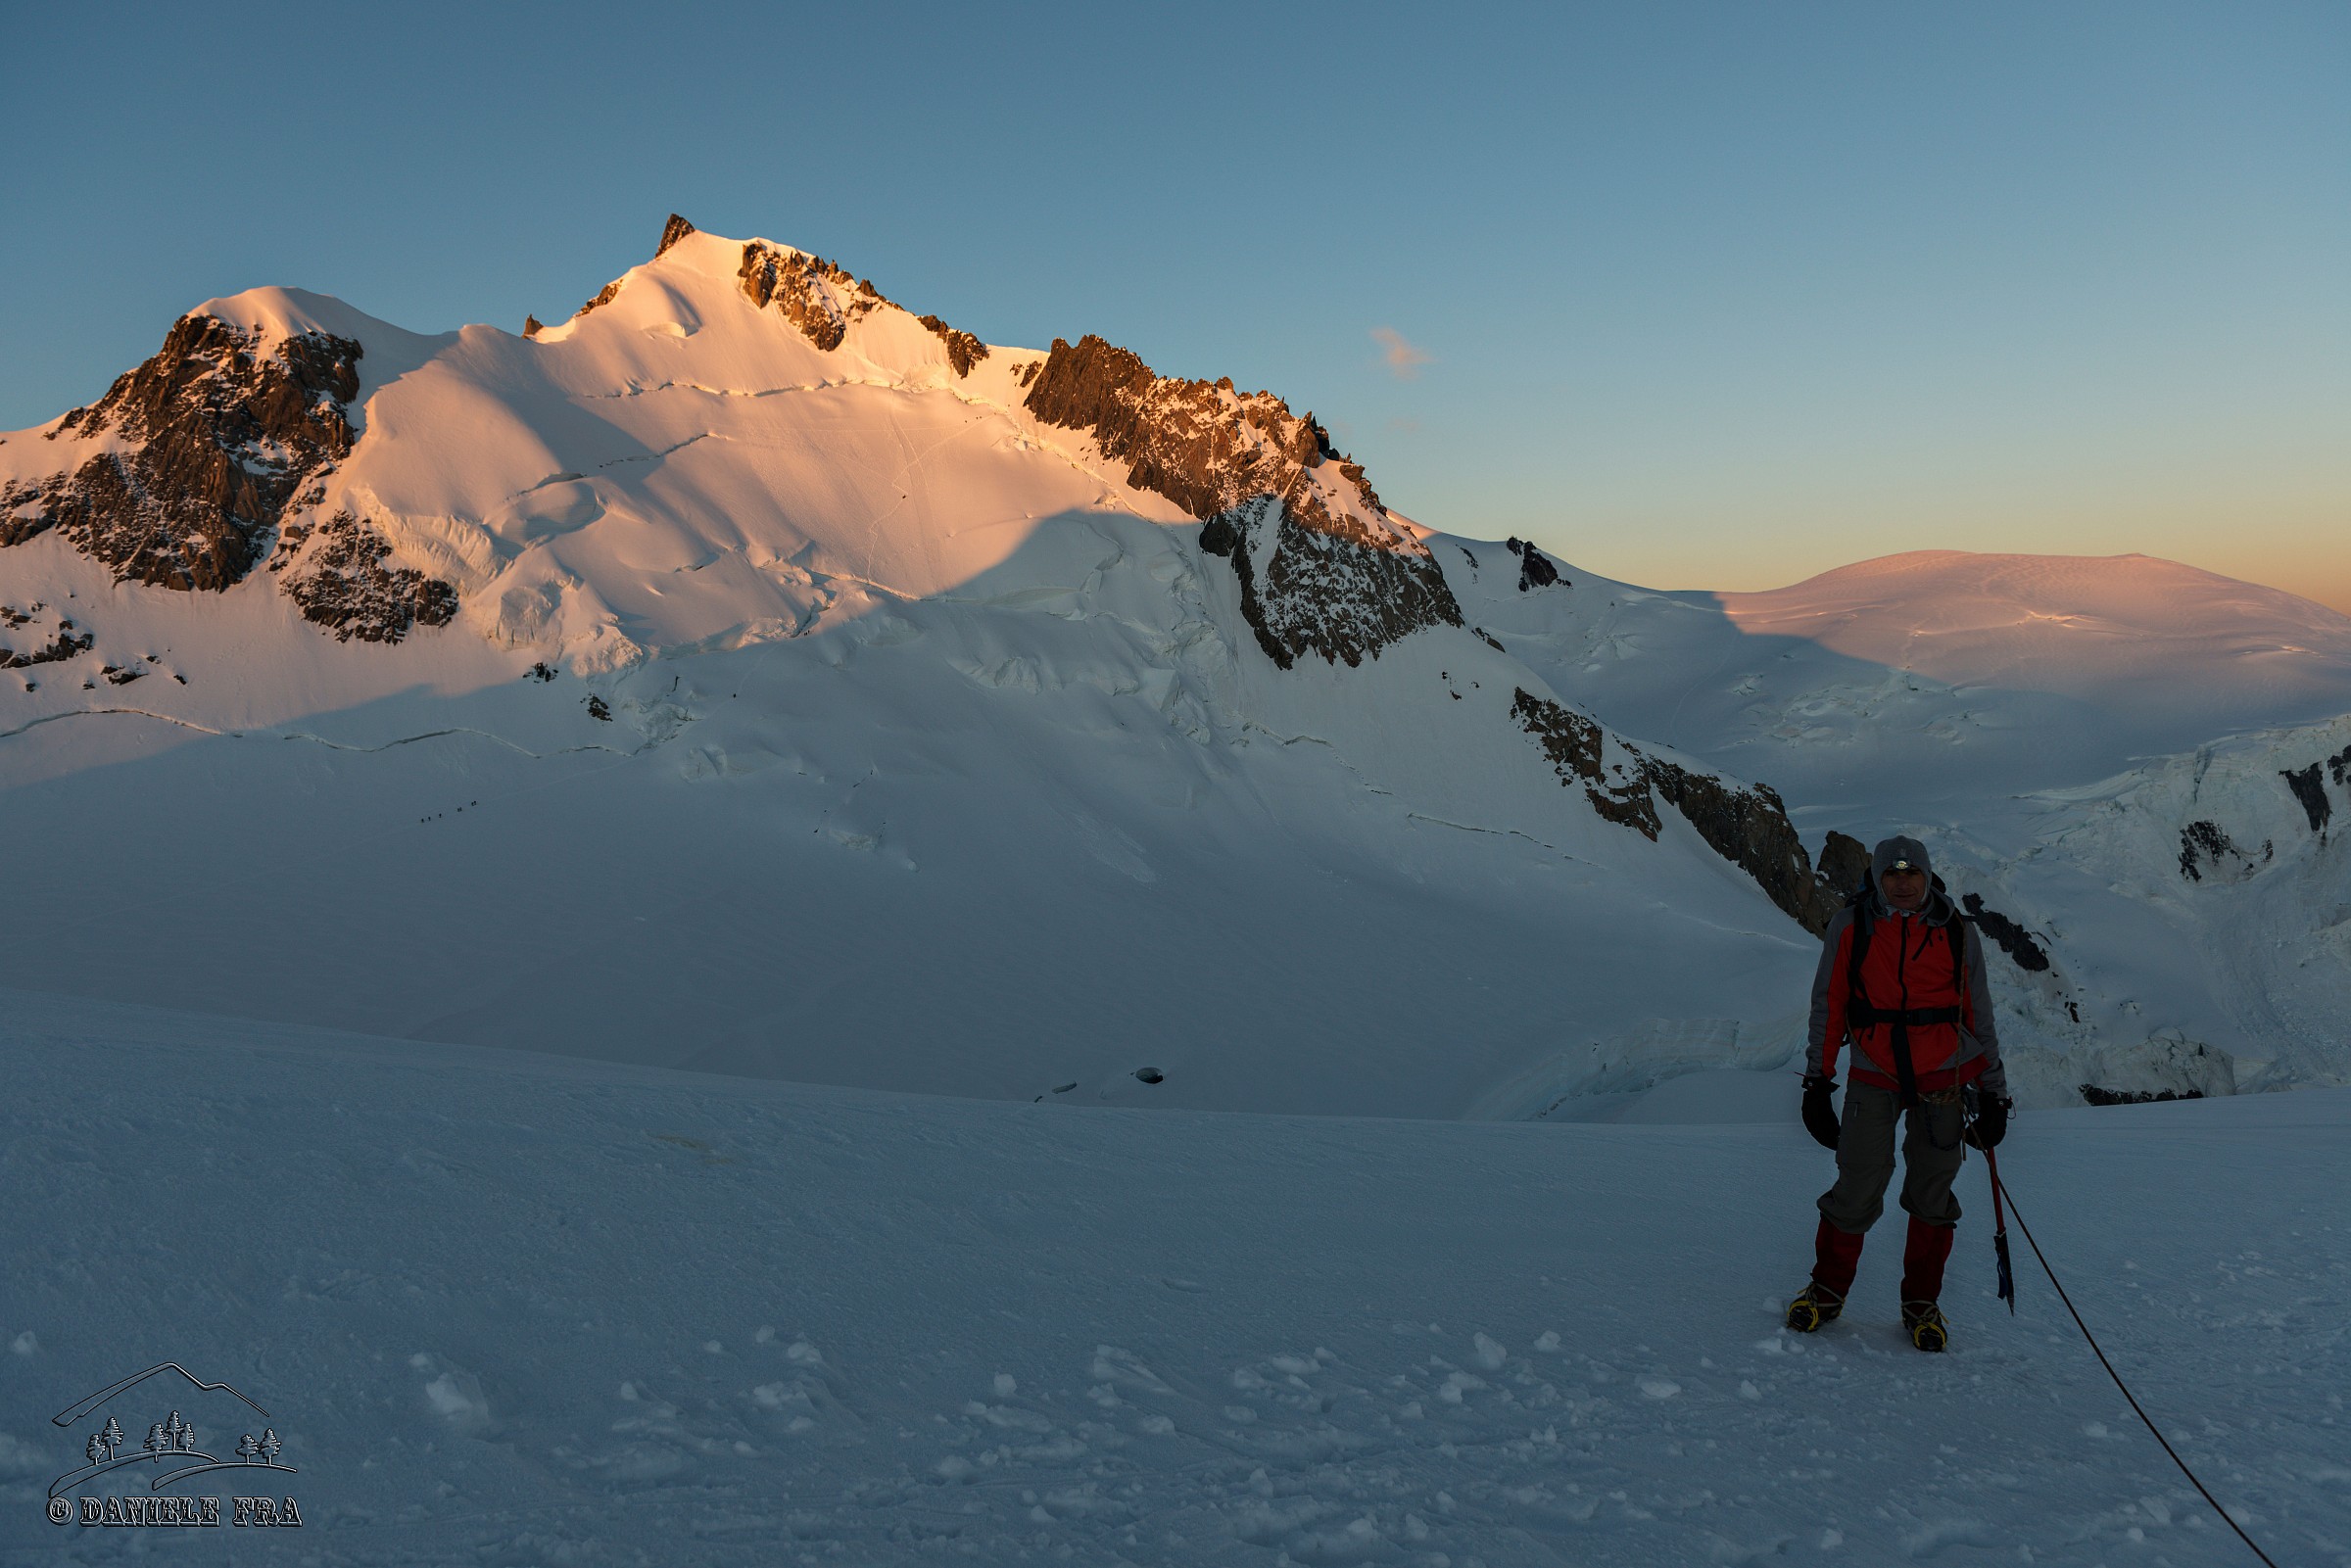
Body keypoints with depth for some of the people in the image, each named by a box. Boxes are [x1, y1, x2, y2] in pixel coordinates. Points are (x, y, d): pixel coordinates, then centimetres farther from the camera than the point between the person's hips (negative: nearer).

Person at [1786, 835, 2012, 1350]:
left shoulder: (1957, 933, 1)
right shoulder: (1850, 927, -2)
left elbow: (1979, 1017, 9)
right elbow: (1827, 1007, 4)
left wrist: (1993, 1094, 10)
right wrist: (1817, 1082, 2)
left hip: (1943, 1078, 1)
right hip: (1873, 1077, -1)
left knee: (1932, 1195, 5)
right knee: (1857, 1189, -6)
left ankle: (1921, 1303, 24)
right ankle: (1827, 1289, 16)